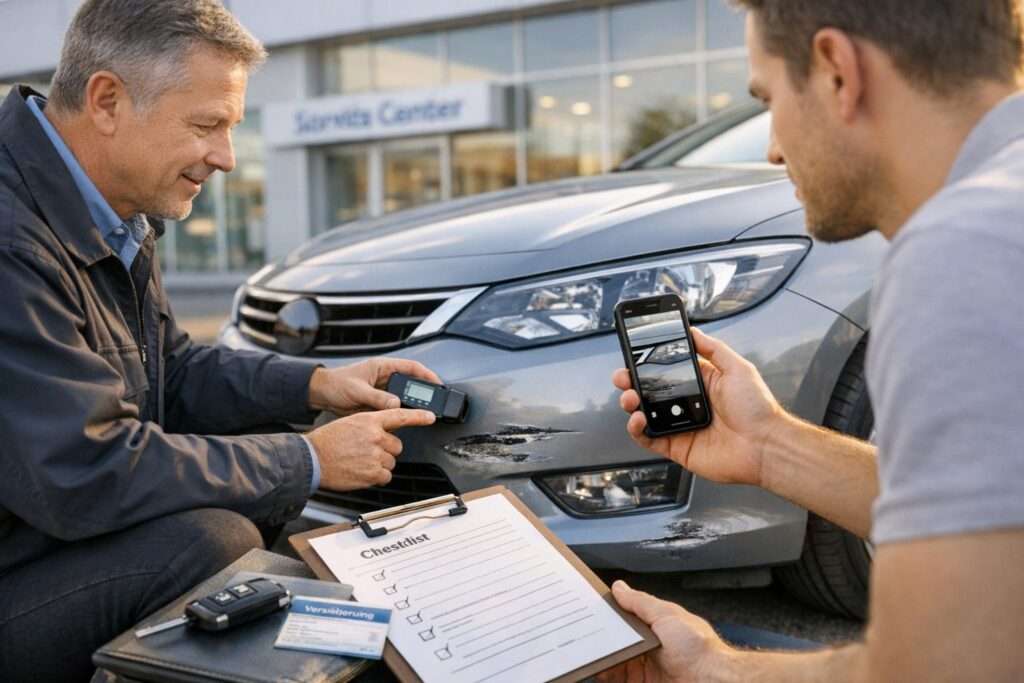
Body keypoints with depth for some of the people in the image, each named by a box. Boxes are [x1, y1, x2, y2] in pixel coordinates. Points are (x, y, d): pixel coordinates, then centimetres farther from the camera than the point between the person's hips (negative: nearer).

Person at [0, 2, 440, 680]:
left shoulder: (117, 215, 3)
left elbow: (170, 370, 14)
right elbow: (86, 473, -30)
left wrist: (316, 384, -1)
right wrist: (311, 461, -21)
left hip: (71, 523, 9)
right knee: (215, 541, -27)